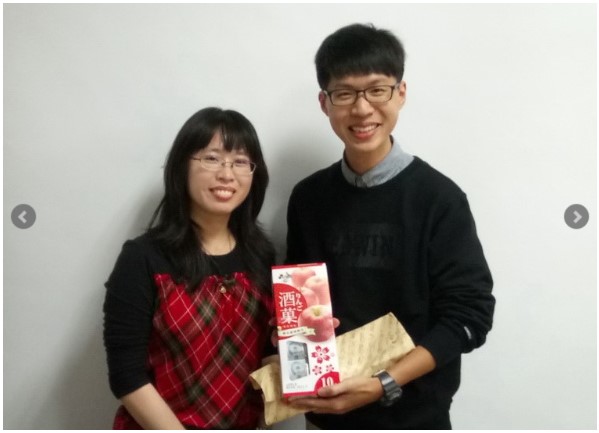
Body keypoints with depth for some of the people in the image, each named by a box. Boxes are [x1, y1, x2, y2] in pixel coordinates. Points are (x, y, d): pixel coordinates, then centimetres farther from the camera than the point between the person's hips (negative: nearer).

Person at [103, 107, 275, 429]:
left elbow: (266, 352, 7)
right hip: (159, 426, -4)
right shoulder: (143, 259, -16)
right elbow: (127, 378, -16)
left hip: (244, 424, 4)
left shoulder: (260, 254, -2)